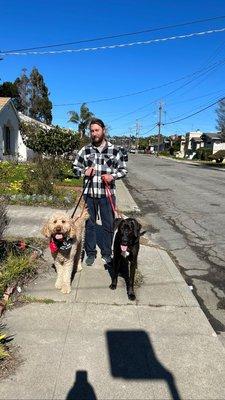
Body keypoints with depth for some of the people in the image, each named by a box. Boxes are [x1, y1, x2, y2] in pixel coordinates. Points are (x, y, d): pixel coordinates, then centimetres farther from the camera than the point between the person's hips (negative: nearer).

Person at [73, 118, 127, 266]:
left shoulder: (115, 150, -1)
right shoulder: (85, 150, 3)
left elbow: (123, 169, 4)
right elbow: (75, 168, 12)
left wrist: (112, 176, -14)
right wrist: (84, 172, -9)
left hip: (107, 193, -1)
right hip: (89, 193, 1)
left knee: (108, 225, 8)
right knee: (90, 224, 12)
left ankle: (107, 253, 26)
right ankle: (90, 252, 28)